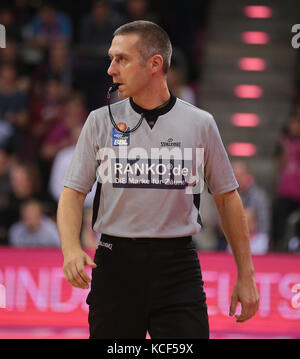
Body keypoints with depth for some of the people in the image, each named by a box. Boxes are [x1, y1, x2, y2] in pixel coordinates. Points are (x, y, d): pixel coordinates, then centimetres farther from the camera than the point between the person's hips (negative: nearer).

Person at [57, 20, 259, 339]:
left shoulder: (200, 124, 3)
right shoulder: (100, 121, 4)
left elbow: (227, 198, 9)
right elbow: (73, 193, 3)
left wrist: (245, 276, 8)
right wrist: (71, 248, -16)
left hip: (178, 267, -1)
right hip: (115, 264, 1)